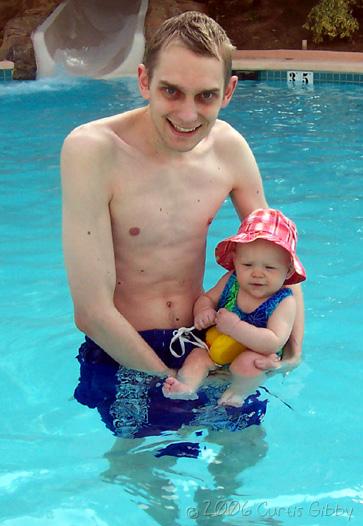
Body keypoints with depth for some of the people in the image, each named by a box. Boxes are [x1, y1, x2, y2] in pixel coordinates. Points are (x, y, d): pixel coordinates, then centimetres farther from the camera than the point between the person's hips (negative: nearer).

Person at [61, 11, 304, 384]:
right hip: (121, 356, -3)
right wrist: (170, 378, -15)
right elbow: (92, 312, -22)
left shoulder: (229, 147, -5)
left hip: (202, 342, 4)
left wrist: (293, 347, -8)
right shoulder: (91, 150, -21)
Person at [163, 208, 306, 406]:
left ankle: (237, 392, -12)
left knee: (247, 362, -34)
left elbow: (274, 343, -34)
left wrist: (235, 327, -38)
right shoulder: (231, 281, -8)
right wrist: (203, 311, -17)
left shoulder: (284, 302, -23)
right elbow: (207, 298, 8)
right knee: (198, 355, -18)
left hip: (257, 355, -5)